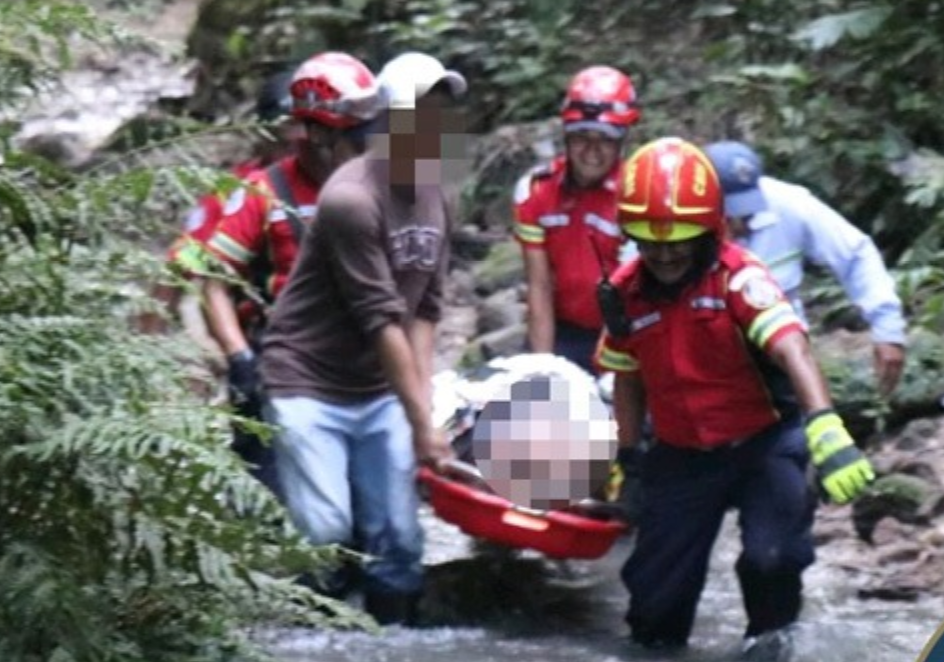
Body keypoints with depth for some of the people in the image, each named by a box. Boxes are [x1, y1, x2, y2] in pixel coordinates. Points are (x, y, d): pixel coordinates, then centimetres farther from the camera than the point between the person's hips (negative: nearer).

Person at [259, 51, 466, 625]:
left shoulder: (434, 197, 4)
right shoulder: (351, 200, -19)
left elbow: (425, 308, 6)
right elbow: (382, 321, -19)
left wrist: (422, 401, -5)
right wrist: (422, 424, -17)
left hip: (380, 392, 7)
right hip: (310, 387, -7)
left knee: (399, 540, 3)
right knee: (327, 536, -14)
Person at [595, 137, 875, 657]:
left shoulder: (737, 277, -20)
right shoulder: (626, 292, -4)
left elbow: (791, 349, -35)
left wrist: (825, 430, -50)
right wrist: (629, 463, 15)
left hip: (763, 443, -4)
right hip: (682, 458, 4)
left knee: (772, 556, -24)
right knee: (653, 603, 3)